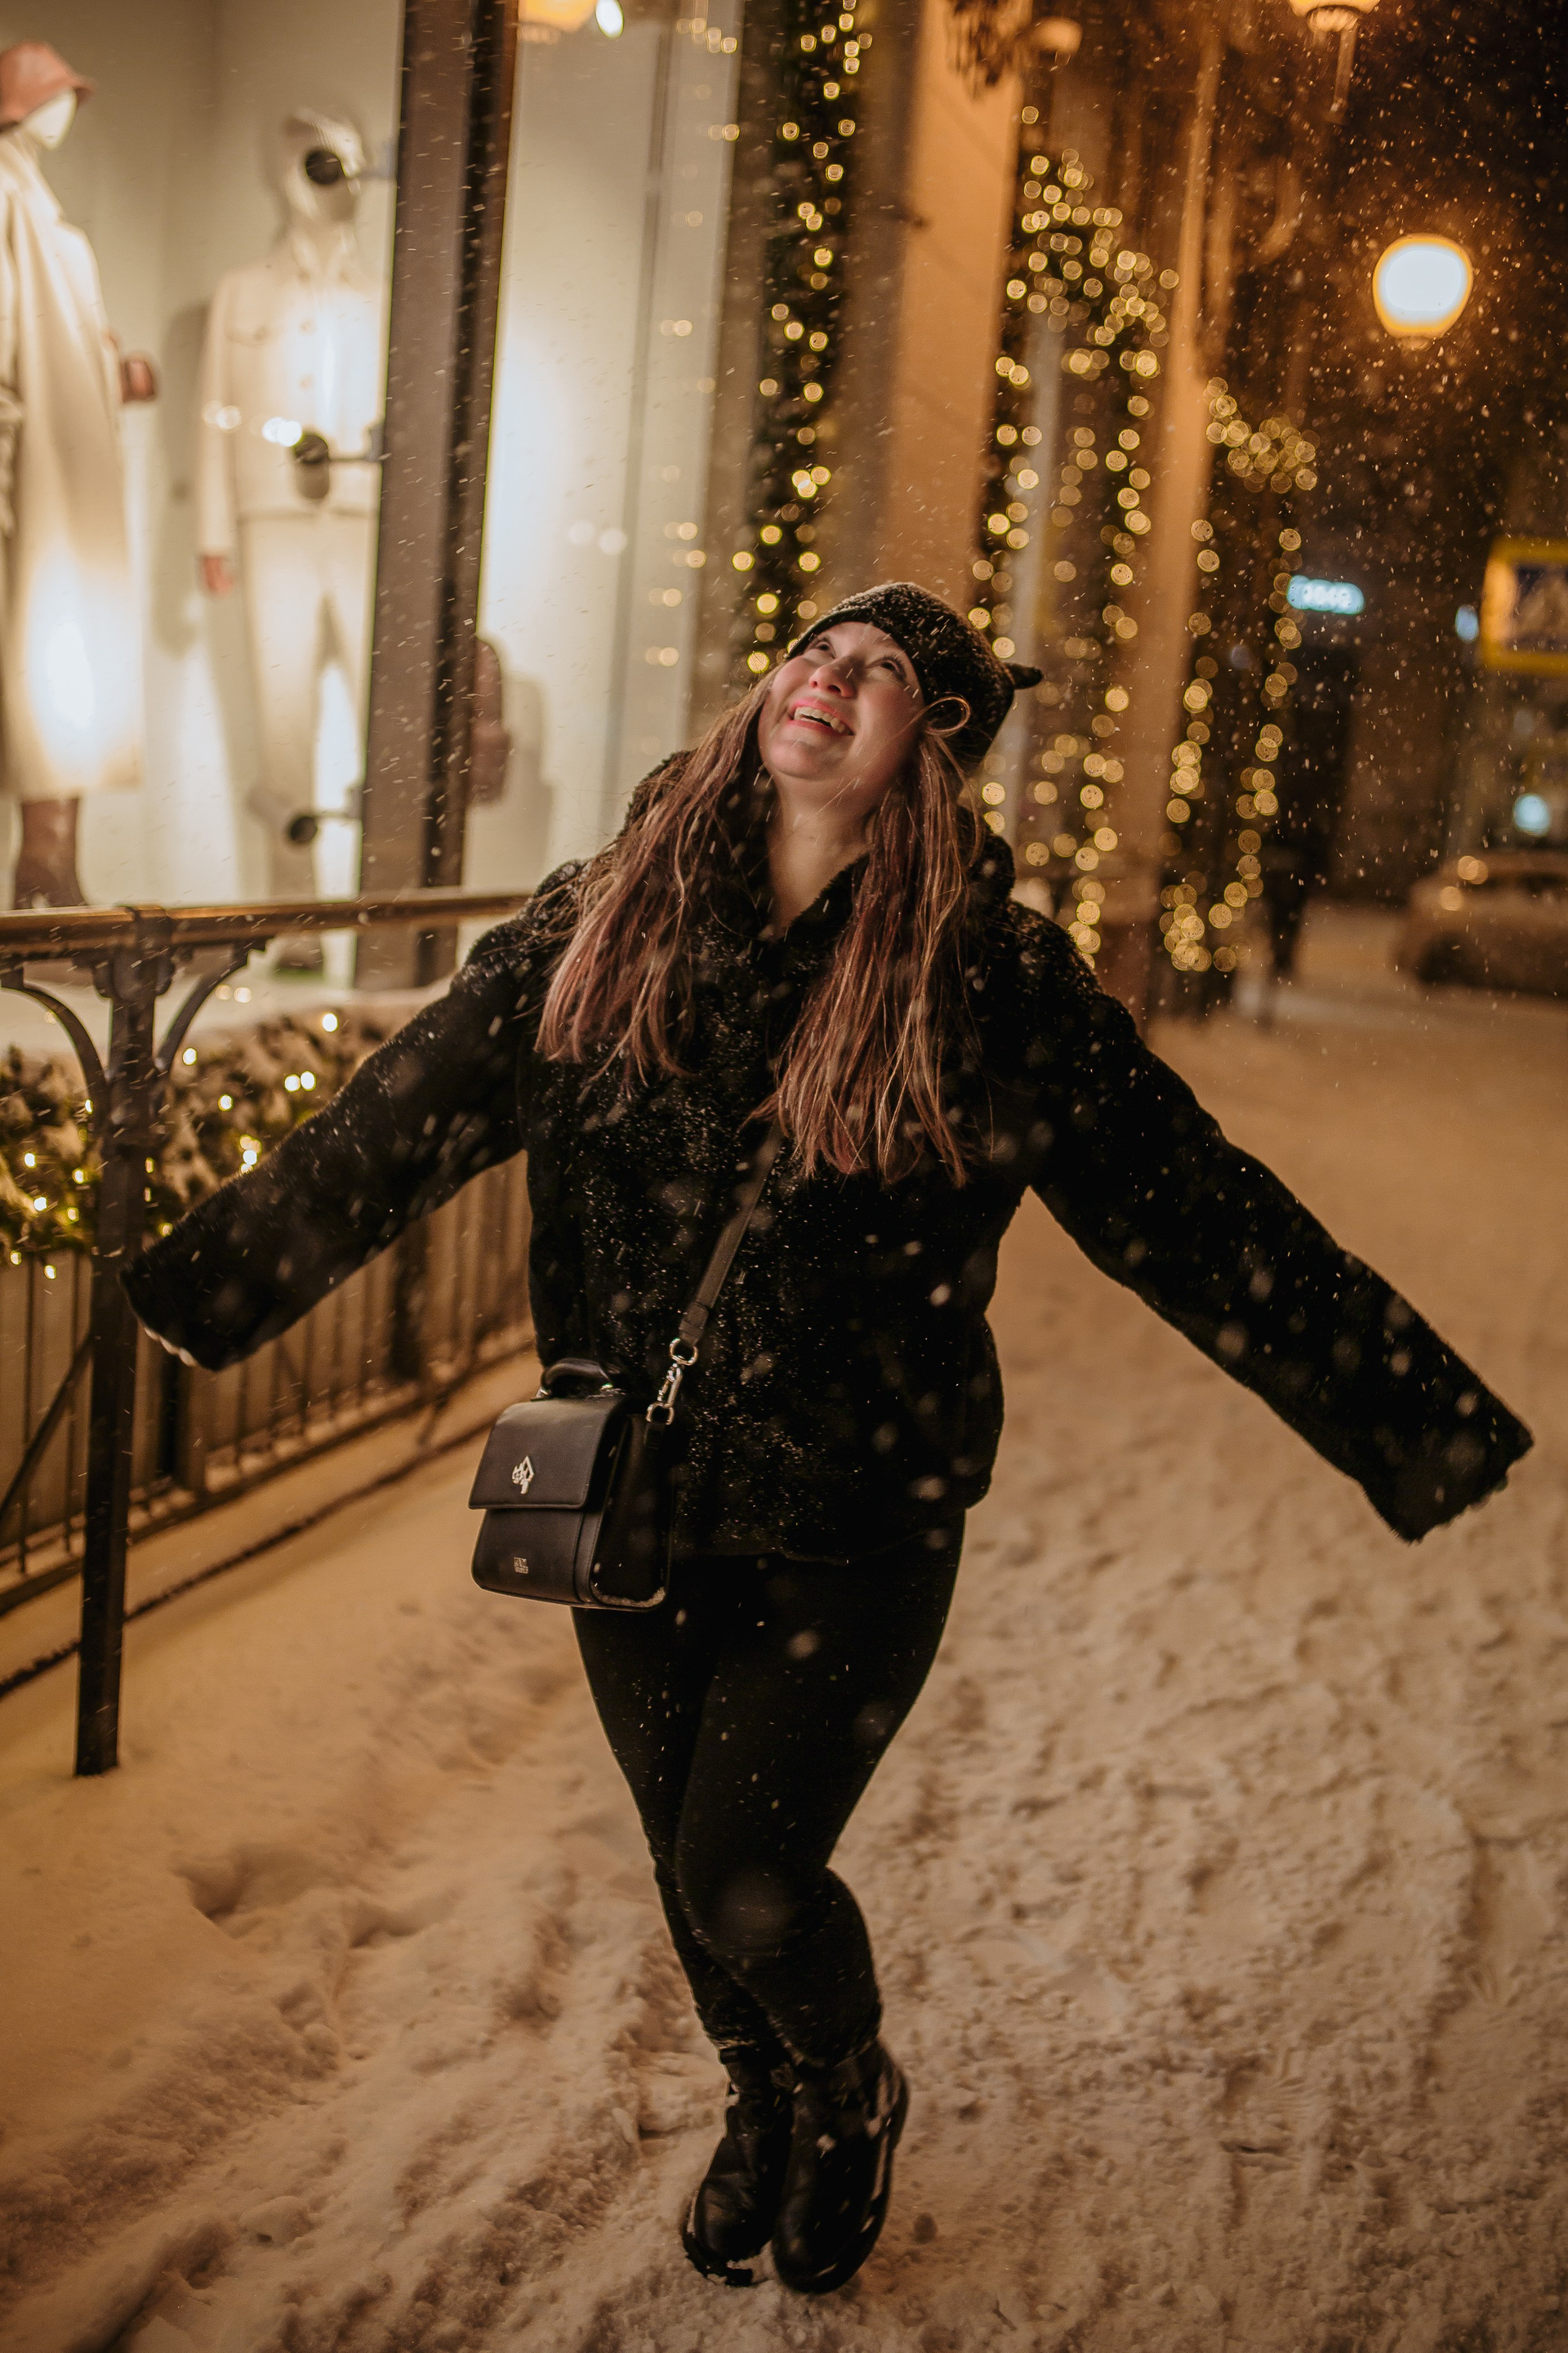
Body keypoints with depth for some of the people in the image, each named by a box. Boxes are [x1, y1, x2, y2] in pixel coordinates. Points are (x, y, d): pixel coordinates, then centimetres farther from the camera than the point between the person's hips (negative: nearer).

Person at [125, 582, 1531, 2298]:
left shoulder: (993, 981, -10)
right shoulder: (604, 921, -3)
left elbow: (1194, 1212, -7)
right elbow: (406, 1119, 1)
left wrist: (1417, 1424, -7)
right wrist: (192, 1285, 2)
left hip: (854, 1529, -3)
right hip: (633, 1505, 3)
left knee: (743, 1877, -2)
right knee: (688, 1867, 17)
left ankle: (853, 2095, 35)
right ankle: (764, 2115, 50)